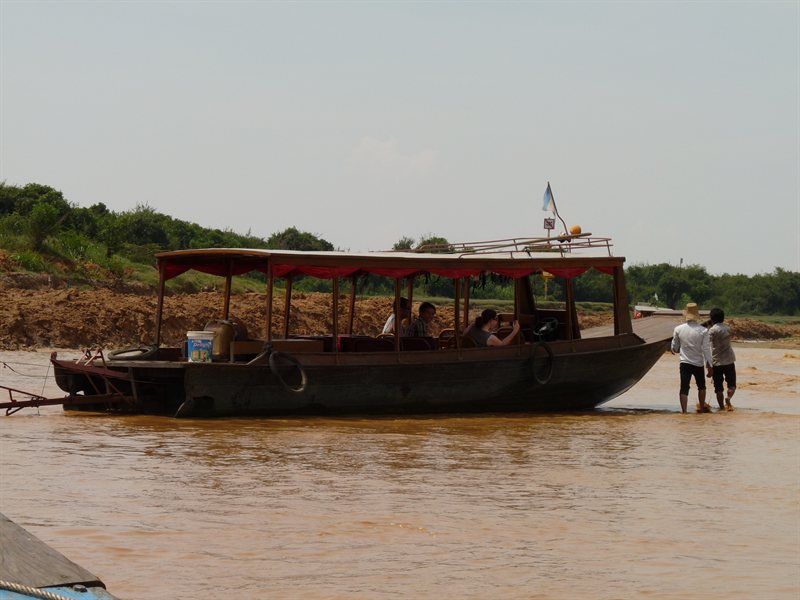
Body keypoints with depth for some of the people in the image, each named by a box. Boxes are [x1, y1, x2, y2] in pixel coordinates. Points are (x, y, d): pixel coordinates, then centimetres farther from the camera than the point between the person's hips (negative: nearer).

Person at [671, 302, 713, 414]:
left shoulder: (678, 329, -4)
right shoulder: (703, 331, -10)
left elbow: (674, 348, 5)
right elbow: (706, 349, -10)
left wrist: (676, 350, 29)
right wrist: (709, 365, -4)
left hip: (684, 363, 0)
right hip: (698, 363, 0)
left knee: (684, 388, -1)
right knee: (701, 386, 21)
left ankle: (684, 411, -10)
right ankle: (702, 407, 32)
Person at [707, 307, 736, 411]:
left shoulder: (712, 330, -9)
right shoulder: (727, 328, 8)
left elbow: (708, 347, -15)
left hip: (717, 362, -3)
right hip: (729, 361, 3)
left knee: (718, 387, 5)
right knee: (732, 384, 10)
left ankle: (722, 407, 3)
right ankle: (728, 398, -17)